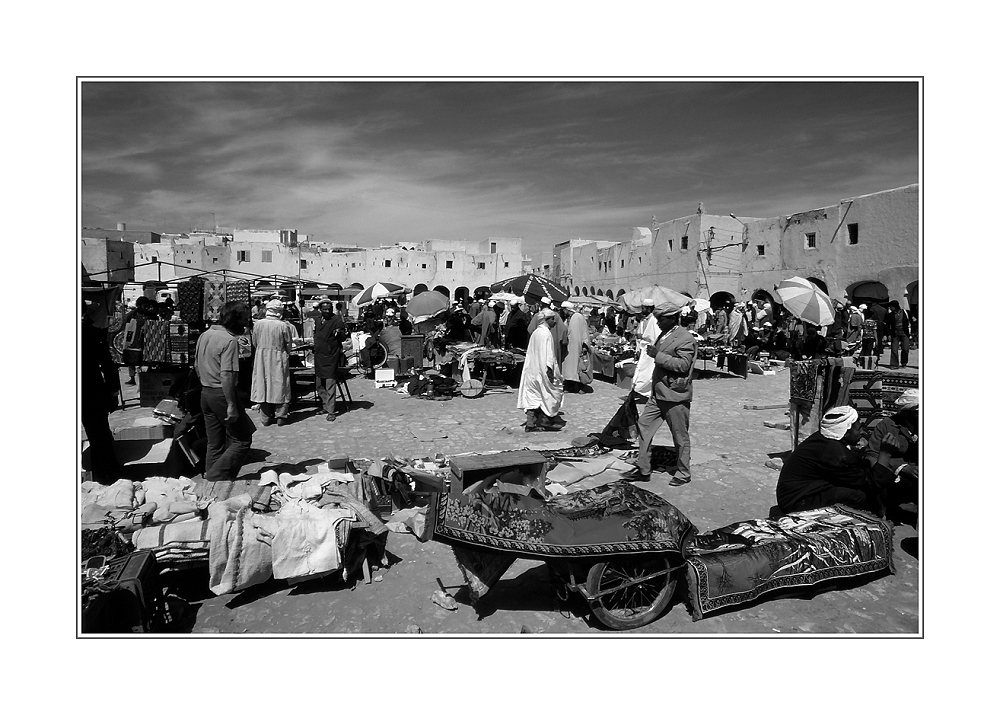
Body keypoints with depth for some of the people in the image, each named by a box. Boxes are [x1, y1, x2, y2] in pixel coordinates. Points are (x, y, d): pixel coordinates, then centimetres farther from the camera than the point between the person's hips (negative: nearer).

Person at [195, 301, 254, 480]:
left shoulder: (204, 335, 11)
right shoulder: (229, 340, -17)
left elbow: (196, 366, 19)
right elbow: (226, 375, -23)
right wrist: (231, 405, -22)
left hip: (205, 393, 9)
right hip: (221, 394, -9)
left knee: (215, 444, 16)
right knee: (241, 441, 1)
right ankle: (216, 478, -4)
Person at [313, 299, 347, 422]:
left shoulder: (337, 320, -8)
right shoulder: (318, 320, 12)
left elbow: (343, 338, -12)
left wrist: (339, 333, -31)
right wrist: (313, 343, 13)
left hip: (331, 357, -7)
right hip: (318, 357, 7)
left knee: (330, 385, -8)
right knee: (319, 385, 16)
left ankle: (331, 411, -5)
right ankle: (326, 404, 35)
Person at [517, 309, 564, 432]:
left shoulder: (535, 332, 12)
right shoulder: (546, 333, -13)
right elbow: (548, 353, -19)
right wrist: (550, 369, -19)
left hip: (532, 370, 8)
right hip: (542, 370, -8)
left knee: (533, 396, 8)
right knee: (552, 392, 6)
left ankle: (530, 423, 7)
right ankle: (544, 420, 7)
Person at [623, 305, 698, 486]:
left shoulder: (685, 339, -16)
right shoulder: (664, 334, 11)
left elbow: (683, 364, -25)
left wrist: (657, 355, -25)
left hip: (675, 395, -9)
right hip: (659, 393, 9)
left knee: (680, 436, 6)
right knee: (644, 425, 8)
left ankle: (684, 474, 22)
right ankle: (643, 469, 17)